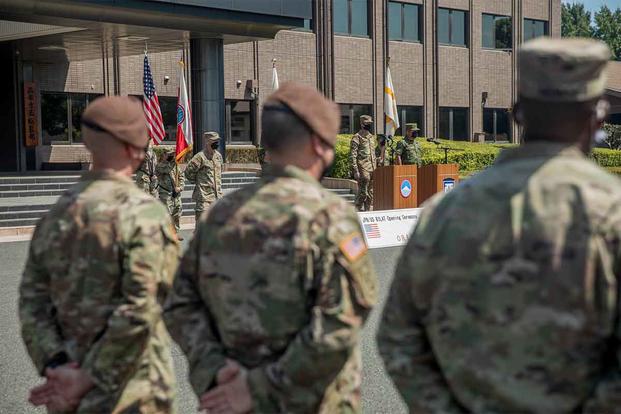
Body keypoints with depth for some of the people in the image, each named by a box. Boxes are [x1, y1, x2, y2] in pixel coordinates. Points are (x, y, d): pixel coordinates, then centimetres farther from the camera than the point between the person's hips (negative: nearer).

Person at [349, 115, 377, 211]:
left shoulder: (372, 137, 17)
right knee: (362, 193, -7)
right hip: (363, 170, -7)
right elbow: (352, 156, -11)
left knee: (371, 193, 8)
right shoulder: (357, 138, -7)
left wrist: (375, 167, 18)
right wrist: (355, 171, -17)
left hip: (372, 169, 7)